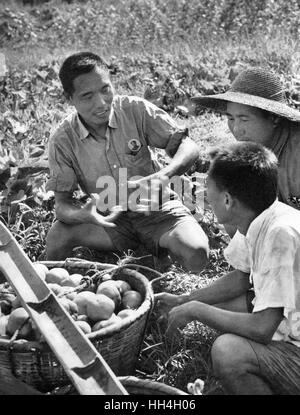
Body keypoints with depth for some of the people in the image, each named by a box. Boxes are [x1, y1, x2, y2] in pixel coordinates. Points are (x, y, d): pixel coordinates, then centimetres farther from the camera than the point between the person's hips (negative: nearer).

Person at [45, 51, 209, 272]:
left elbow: (188, 147, -13)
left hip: (157, 208, 0)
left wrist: (163, 175, -35)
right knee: (57, 235, -28)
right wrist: (84, 215, -35)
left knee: (196, 252, -28)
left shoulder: (135, 109, -12)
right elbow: (62, 203, -9)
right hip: (109, 219, 0)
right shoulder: (63, 141, -11)